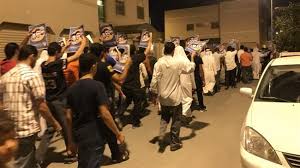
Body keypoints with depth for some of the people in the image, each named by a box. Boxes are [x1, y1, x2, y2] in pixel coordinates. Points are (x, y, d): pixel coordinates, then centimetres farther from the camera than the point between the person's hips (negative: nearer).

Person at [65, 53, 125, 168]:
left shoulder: (71, 88, 1)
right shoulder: (97, 86, -17)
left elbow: (68, 116, 3)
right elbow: (104, 114, -22)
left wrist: (72, 136, 15)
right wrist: (118, 134, -13)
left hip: (78, 135, 6)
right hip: (94, 136, -6)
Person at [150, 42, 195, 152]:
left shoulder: (159, 63, -10)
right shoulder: (178, 62, -14)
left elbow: (154, 80, -9)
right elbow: (191, 68, 0)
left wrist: (154, 92, 5)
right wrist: (192, 57, 16)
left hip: (163, 97, 3)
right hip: (175, 97, -2)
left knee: (164, 118, 24)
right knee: (176, 120, 12)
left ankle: (161, 137, 9)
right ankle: (174, 143, 22)